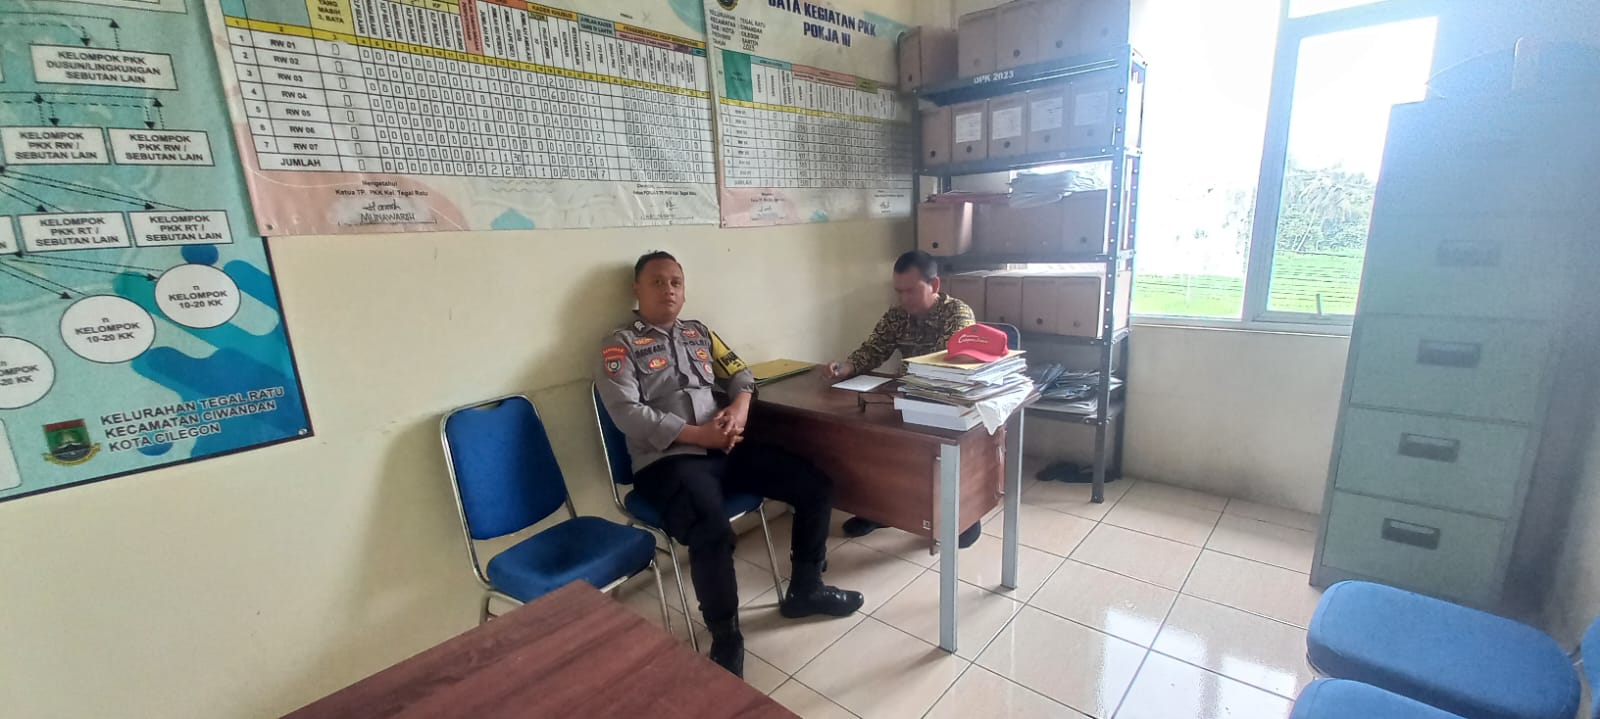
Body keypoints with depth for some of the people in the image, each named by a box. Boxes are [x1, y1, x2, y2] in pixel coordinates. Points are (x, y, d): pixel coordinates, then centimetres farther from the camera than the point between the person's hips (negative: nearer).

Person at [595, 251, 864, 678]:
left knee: (816, 487, -3)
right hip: (667, 460, -6)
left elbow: (739, 372, 20)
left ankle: (804, 589, 17)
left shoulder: (699, 332, 20)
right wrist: (698, 434, -17)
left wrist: (739, 408, -4)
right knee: (713, 533, -34)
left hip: (725, 449, 6)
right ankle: (726, 639, -8)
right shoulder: (620, 346, 1)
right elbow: (628, 414, -12)